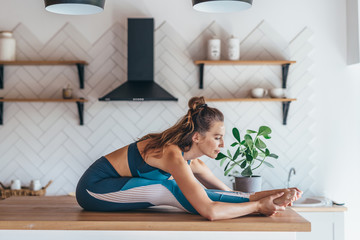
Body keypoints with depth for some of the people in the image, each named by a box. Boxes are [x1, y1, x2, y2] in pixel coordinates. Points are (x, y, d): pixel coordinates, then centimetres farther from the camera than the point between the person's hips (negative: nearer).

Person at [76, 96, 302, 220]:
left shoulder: (192, 161, -1)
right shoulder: (174, 156, -29)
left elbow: (226, 191, 6)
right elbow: (209, 211, -36)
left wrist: (271, 193, -3)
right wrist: (259, 206, -29)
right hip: (93, 188, -8)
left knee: (192, 189, -4)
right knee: (172, 192, -22)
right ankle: (256, 201, -20)